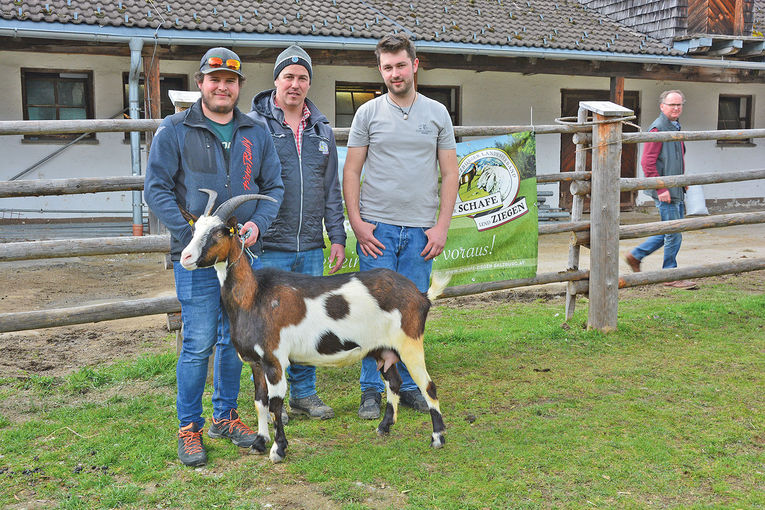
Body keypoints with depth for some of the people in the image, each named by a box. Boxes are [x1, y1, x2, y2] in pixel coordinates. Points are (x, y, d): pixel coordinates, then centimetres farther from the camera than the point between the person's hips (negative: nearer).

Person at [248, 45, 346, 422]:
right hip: (270, 246, -5)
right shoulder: (254, 124, -2)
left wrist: (337, 237, 10)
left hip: (311, 247, 5)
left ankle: (304, 393, 24)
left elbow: (332, 189, 16)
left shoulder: (322, 129, 14)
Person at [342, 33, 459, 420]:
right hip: (377, 228, -1)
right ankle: (372, 390, 11)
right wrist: (357, 223, -7)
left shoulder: (437, 114, 8)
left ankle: (408, 385, 21)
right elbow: (351, 171, 4)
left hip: (420, 230, 2)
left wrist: (442, 226, -1)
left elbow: (450, 173, 8)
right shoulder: (368, 113, 4)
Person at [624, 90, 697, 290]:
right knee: (673, 234, -3)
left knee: (670, 232, 14)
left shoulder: (675, 127, 16)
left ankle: (636, 255, 24)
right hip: (665, 192, -10)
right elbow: (647, 162, -20)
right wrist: (661, 189, -21)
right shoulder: (658, 128, -14)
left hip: (676, 191, 10)